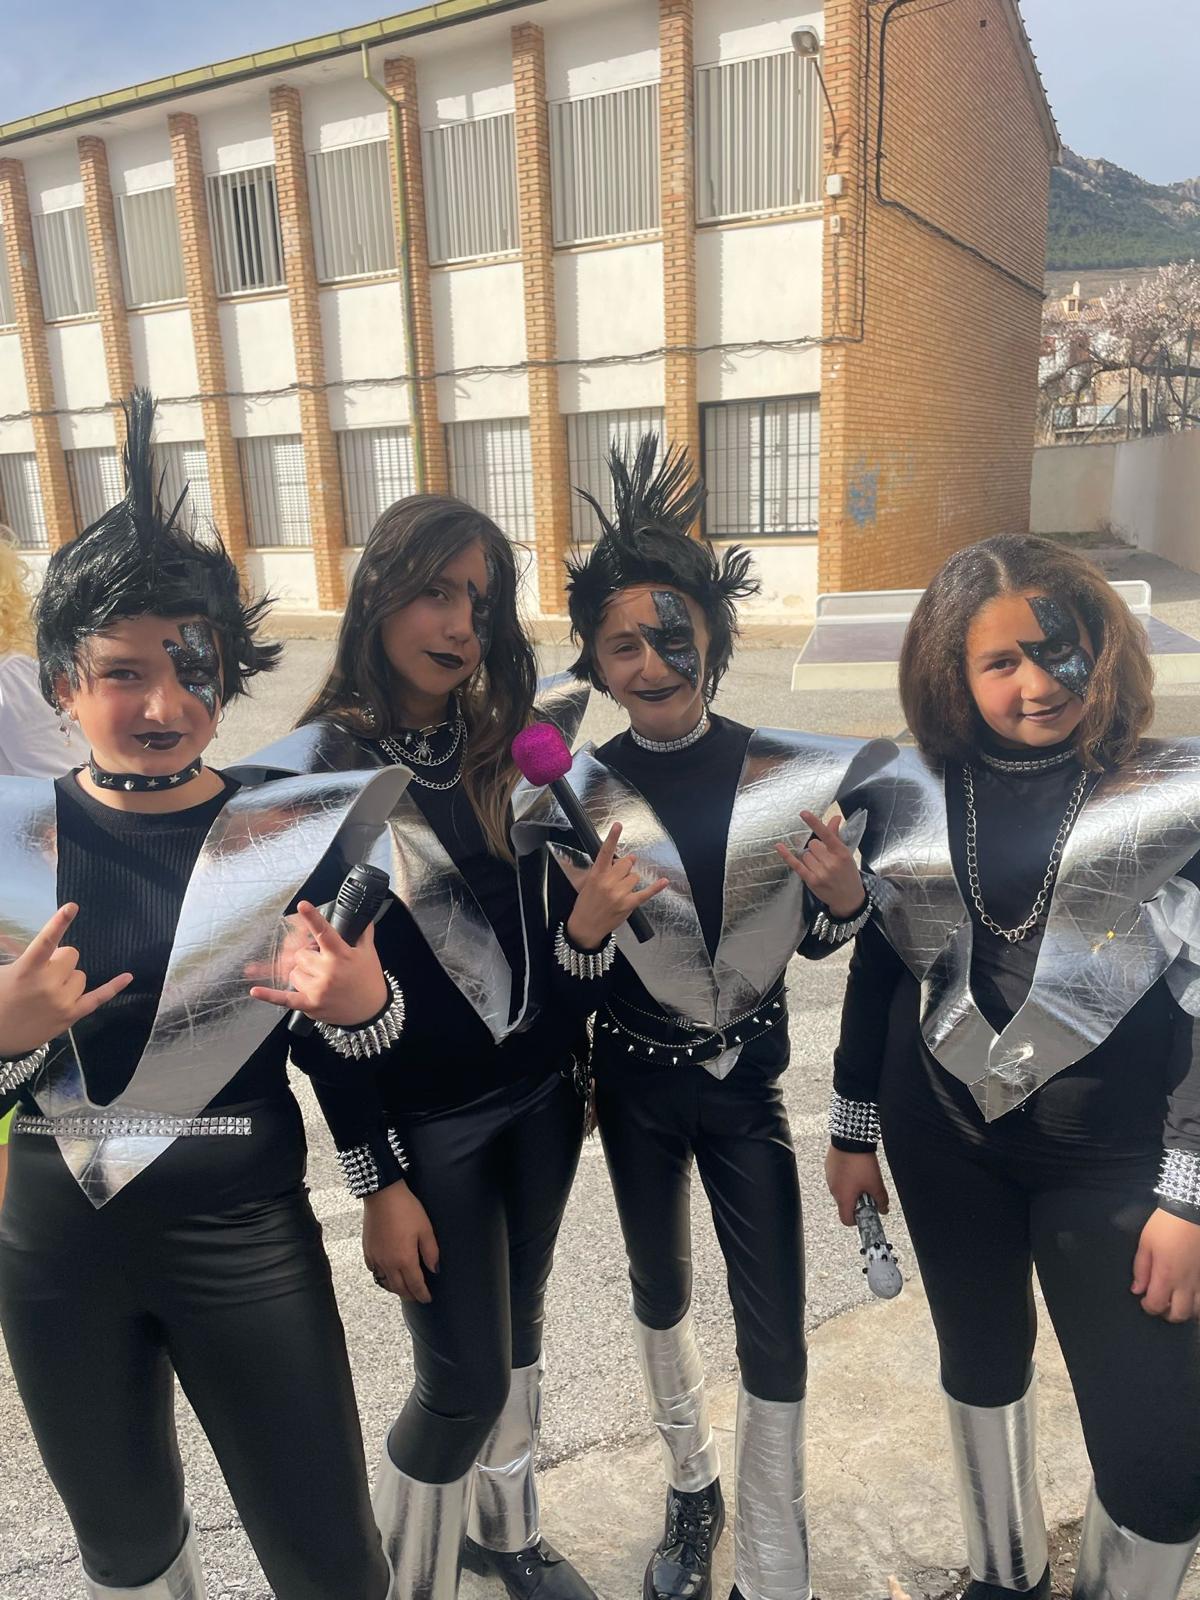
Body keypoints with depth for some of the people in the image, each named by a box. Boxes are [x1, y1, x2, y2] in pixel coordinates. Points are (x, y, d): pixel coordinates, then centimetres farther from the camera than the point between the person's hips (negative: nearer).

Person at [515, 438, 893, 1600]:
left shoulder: (783, 769, -12)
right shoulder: (577, 797, -14)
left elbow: (814, 939, 1)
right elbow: (564, 992, -10)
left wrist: (845, 896, -21)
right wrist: (587, 924, -31)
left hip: (751, 1080, 0)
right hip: (637, 1085, 1)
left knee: (774, 1330, 5)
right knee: (660, 1291, 22)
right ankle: (690, 1485, 50)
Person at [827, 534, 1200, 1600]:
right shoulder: (910, 797, -4)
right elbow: (877, 970, 5)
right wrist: (854, 1130, 9)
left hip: (1111, 1158, -2)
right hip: (942, 1139, 3)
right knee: (981, 1360, 21)